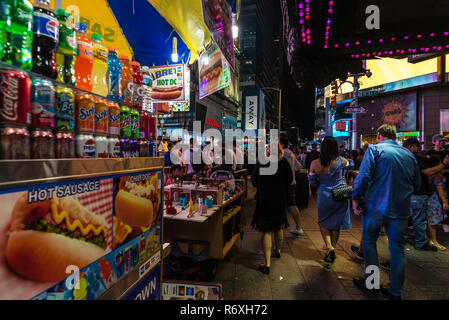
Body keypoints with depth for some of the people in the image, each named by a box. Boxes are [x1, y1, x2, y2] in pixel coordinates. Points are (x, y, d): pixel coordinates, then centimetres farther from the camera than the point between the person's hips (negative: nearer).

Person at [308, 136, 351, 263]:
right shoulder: (341, 161, -12)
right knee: (336, 224, 16)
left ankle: (329, 247, -1)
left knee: (323, 222, 17)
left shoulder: (315, 163, -14)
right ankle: (332, 248, 27)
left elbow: (312, 181, -2)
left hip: (324, 195, -1)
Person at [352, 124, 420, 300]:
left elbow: (363, 176, -17)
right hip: (401, 209, 5)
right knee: (397, 248, 12)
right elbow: (417, 185, 15)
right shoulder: (409, 155, 10)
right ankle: (395, 291, 22)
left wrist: (356, 199, -10)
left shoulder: (374, 149, -6)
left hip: (376, 206, -4)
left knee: (369, 242, 13)